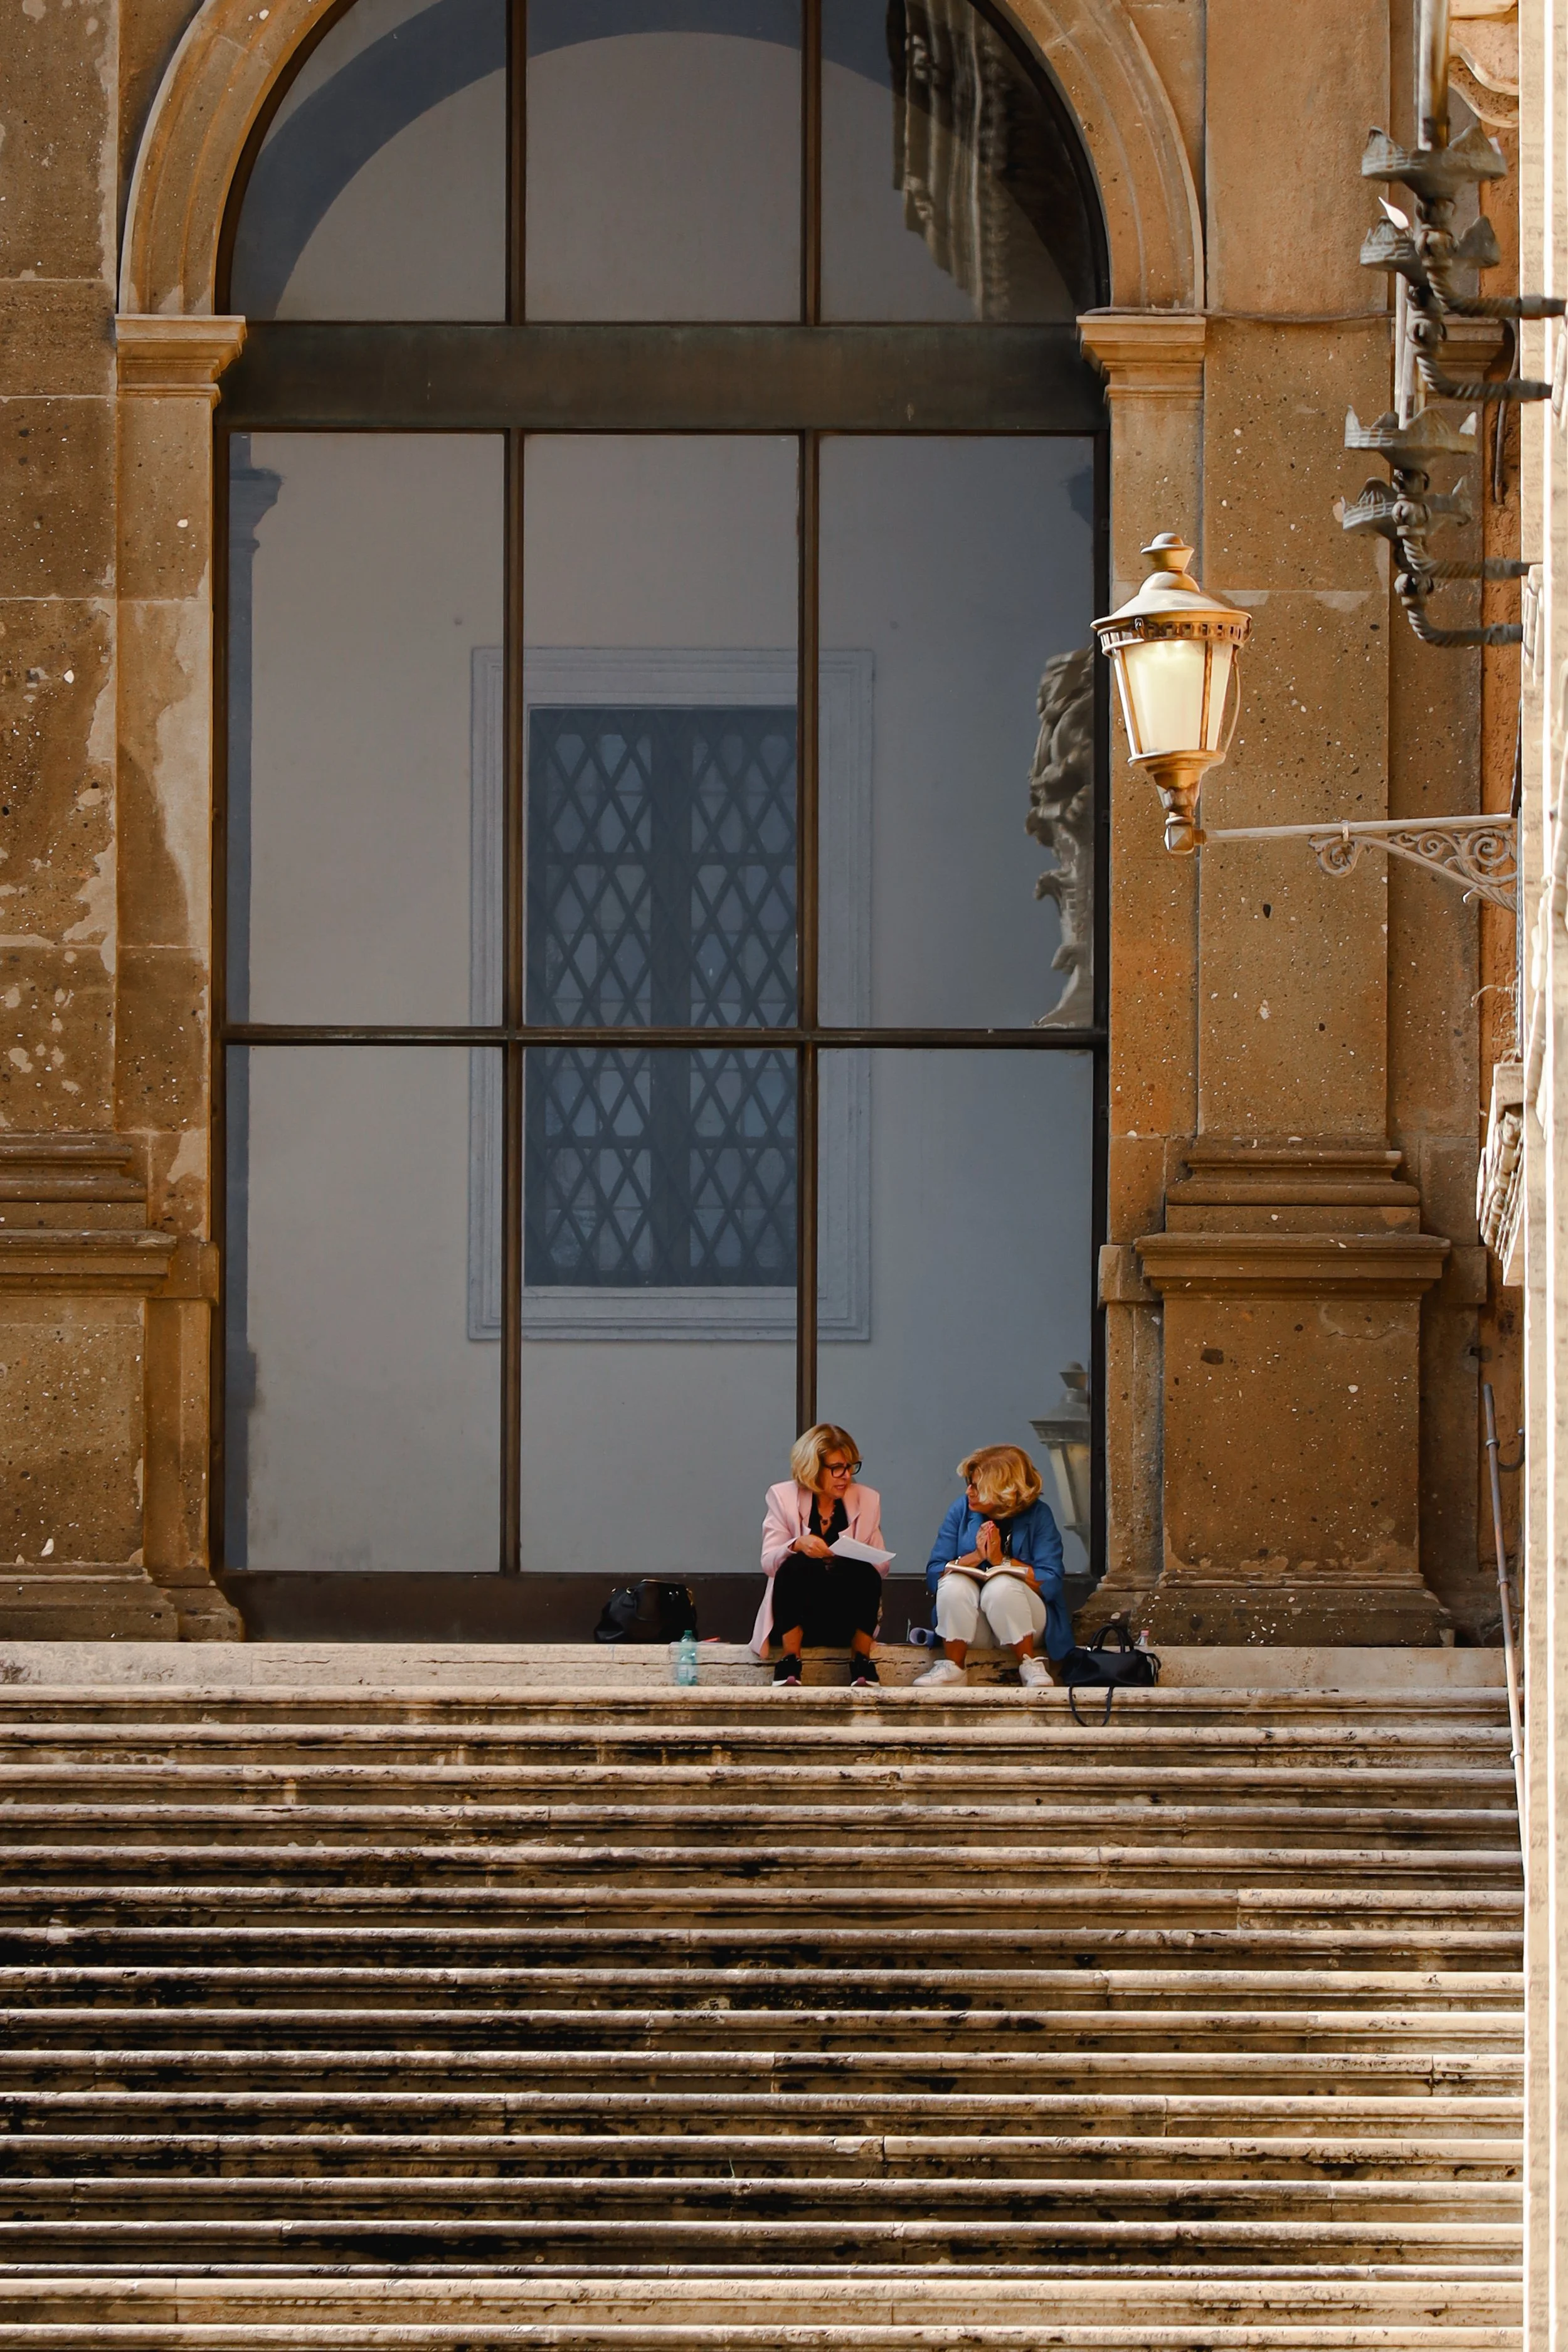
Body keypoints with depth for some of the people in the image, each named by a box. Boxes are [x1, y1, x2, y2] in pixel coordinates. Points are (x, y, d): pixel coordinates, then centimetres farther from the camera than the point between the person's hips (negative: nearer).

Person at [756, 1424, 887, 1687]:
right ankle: (790, 1663, -27)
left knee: (865, 1572, -29)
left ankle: (862, 1664, -19)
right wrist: (797, 1545, -29)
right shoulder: (783, 1497, 2)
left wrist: (857, 1558, -19)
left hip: (847, 1622, 1)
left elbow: (881, 1567, 5)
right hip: (797, 1616, -1)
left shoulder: (868, 1500, 8)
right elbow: (768, 1562, -7)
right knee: (795, 1565, -31)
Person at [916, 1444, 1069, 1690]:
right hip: (968, 1624, 2)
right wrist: (974, 1557, -20)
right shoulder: (962, 1509, -1)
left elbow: (1051, 1584, -16)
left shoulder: (1037, 1515, -8)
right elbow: (933, 1575, -5)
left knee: (1001, 1586, -32)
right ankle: (952, 1668, -16)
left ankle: (1030, 1666, -17)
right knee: (954, 1583, -27)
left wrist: (1002, 1561, -21)